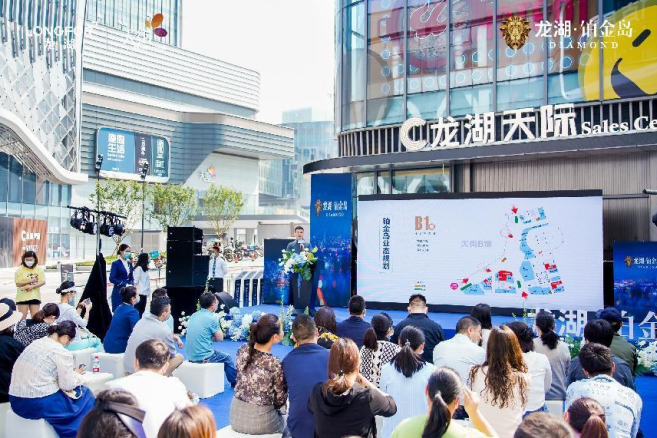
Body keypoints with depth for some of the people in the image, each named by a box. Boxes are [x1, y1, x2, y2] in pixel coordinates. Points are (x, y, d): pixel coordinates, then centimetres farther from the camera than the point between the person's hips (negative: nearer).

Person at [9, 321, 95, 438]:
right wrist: (76, 375, 10)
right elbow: (67, 385, -10)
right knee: (84, 393, 13)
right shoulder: (62, 352, -13)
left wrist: (70, 373, 16)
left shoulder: (36, 343, 10)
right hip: (40, 404, -8)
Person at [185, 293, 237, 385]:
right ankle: (234, 382, 30)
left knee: (215, 352, 32)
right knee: (227, 358, 16)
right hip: (203, 358, -7)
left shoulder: (193, 316, 5)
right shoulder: (211, 318, -16)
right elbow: (220, 338, -6)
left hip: (190, 357, 7)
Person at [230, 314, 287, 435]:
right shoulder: (275, 365, -24)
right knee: (286, 421, 27)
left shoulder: (242, 350, -9)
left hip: (236, 415, 5)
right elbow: (280, 401, -11)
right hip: (260, 421, -5)